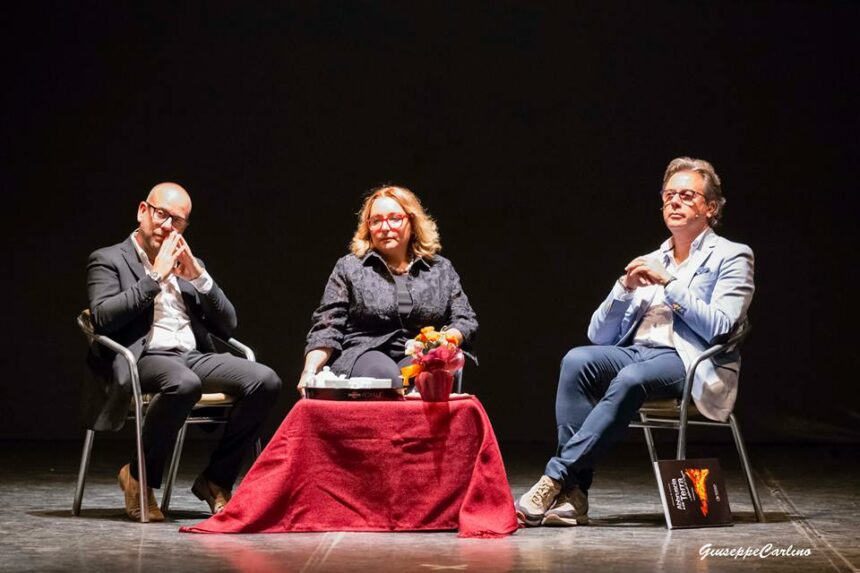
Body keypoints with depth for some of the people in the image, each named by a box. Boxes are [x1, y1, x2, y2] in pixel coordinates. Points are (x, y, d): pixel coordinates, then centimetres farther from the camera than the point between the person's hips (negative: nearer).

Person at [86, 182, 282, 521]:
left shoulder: (191, 265, 24)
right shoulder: (108, 260, 8)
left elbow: (227, 326, 15)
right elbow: (103, 318, -10)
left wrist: (198, 276, 2)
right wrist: (155, 277, -8)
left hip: (193, 356, 6)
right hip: (144, 358, -5)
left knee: (265, 381, -21)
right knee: (184, 383, -40)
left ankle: (215, 480, -7)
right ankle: (140, 477, -16)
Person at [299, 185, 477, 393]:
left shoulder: (441, 269, 19)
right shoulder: (349, 268, 14)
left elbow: (466, 321, 15)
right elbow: (327, 329, 8)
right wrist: (310, 370, -10)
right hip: (362, 354, -1)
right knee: (384, 376, -37)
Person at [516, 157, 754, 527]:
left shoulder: (731, 257, 10)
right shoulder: (650, 262, 24)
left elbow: (719, 327, -7)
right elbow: (599, 335, 17)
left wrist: (669, 283, -9)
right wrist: (625, 288, 1)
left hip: (690, 363, -5)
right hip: (637, 352, 5)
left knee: (630, 379, -37)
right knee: (577, 360, -27)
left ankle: (556, 479, -36)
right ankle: (572, 494, -33)